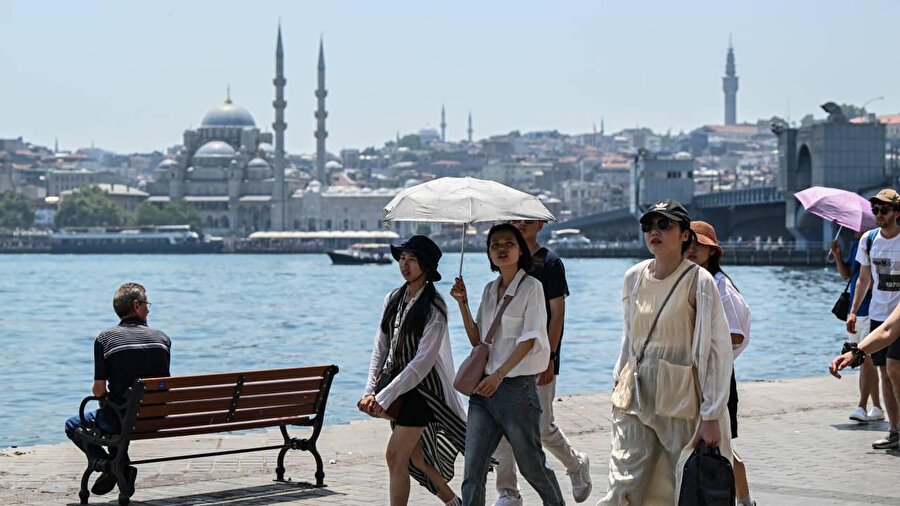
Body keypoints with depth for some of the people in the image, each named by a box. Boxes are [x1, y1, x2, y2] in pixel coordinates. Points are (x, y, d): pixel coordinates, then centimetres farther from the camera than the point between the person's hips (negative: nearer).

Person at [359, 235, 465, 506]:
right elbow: (381, 347, 9)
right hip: (398, 385, 7)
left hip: (422, 385, -7)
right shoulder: (393, 299, 8)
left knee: (395, 456, -14)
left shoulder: (433, 307, -13)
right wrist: (370, 390, -4)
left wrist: (384, 397, -20)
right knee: (415, 457, 14)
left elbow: (422, 361, -18)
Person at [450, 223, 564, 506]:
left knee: (531, 466, 7)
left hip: (517, 386, -6)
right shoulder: (490, 290, 14)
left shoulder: (531, 287, -4)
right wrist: (463, 304, 4)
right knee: (473, 470, -2)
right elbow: (477, 340, 15)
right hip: (484, 387, 6)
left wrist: (499, 374, -19)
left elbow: (529, 339, -12)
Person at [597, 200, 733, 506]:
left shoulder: (699, 282, -9)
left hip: (682, 399, -4)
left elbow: (717, 351, -11)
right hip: (635, 397, 5)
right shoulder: (633, 278, 7)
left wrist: (711, 417, -15)